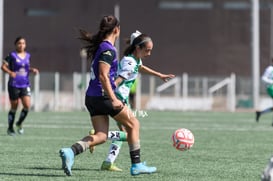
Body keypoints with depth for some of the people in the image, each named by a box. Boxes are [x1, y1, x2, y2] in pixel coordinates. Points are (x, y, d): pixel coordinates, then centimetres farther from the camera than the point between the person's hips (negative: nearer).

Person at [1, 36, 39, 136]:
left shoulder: (27, 56, 9)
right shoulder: (12, 55, -6)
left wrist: (32, 70, 4)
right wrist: (10, 72, -26)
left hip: (25, 85, 4)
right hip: (14, 85, -4)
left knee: (27, 105, -10)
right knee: (14, 107, 2)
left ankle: (19, 123, 14)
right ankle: (10, 128, 19)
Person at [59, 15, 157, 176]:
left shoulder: (100, 46, 15)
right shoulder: (109, 49, -13)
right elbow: (103, 76, -22)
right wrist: (113, 99, -26)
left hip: (92, 97, 9)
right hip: (103, 96, -9)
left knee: (101, 136, 3)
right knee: (133, 124, 8)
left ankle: (70, 152, -19)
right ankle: (137, 165, 11)